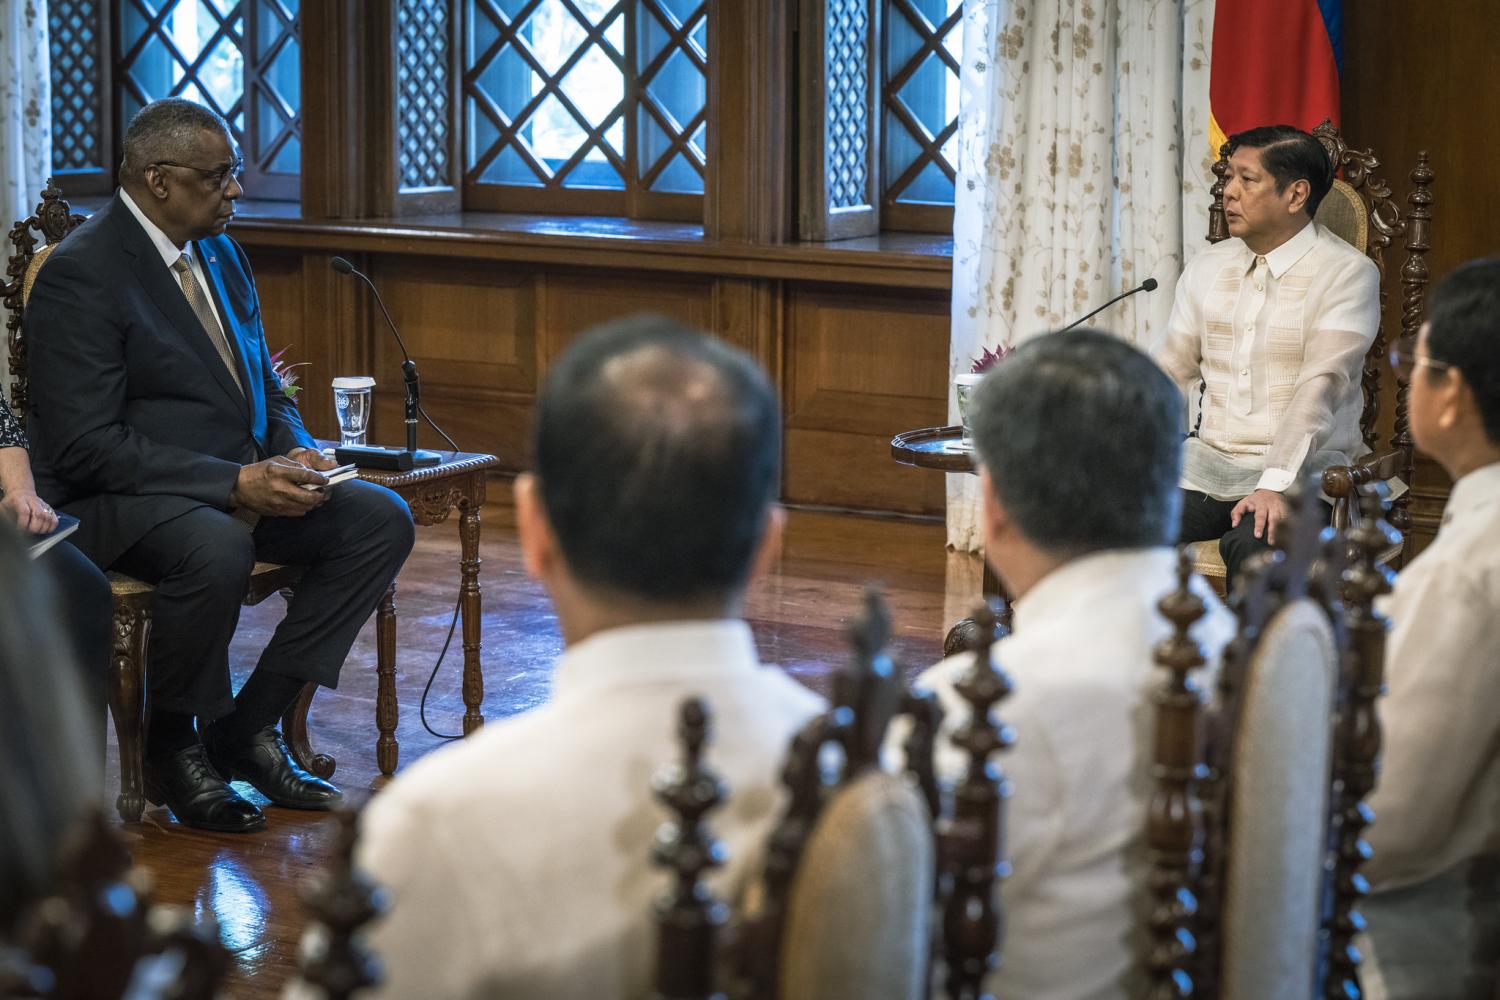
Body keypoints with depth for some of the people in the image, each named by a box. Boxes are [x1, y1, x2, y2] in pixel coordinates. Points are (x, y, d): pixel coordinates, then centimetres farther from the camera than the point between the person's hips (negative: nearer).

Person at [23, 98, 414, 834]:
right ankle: (172, 749, -12)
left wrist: (296, 453, -3)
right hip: (114, 500, -8)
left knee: (382, 520, -9)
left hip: (242, 482, 9)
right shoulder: (79, 275, -15)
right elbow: (87, 446, -21)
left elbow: (263, 387, 21)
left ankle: (248, 726, -3)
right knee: (218, 549, -38)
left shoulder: (220, 254, 12)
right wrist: (236, 482, -26)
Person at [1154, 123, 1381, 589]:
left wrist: (1275, 483, -30)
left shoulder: (1347, 272, -6)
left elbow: (1322, 385, -18)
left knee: (1255, 542, -36)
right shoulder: (1207, 268, 13)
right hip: (1208, 459, 5)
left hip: (1301, 465, -5)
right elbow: (1169, 370, 14)